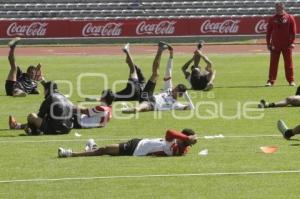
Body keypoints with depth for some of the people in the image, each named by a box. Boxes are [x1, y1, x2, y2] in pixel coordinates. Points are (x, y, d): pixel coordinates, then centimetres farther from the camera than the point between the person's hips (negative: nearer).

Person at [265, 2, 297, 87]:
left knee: (288, 63, 2)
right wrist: (268, 43, 0)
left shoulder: (290, 18, 1)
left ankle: (291, 80, 10)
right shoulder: (272, 19, 5)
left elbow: (293, 31, 0)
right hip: (275, 44, 1)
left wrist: (292, 42, -7)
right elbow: (268, 32, 7)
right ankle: (271, 80, 2)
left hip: (287, 45, -1)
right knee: (273, 63, 0)